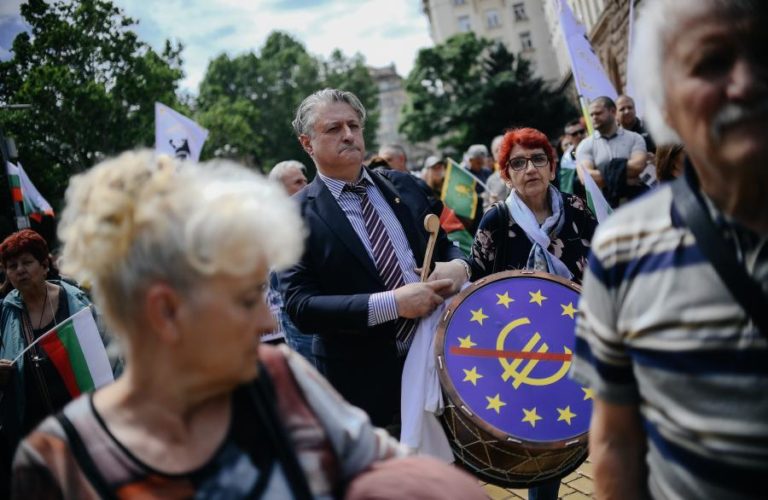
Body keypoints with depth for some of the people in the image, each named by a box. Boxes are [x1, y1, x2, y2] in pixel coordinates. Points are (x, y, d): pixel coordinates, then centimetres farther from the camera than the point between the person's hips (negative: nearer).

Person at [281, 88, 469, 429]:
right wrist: (392, 303, -23)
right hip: (366, 384, -4)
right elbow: (300, 306, -15)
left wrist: (457, 266, -10)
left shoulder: (406, 187, 6)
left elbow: (444, 246, 15)